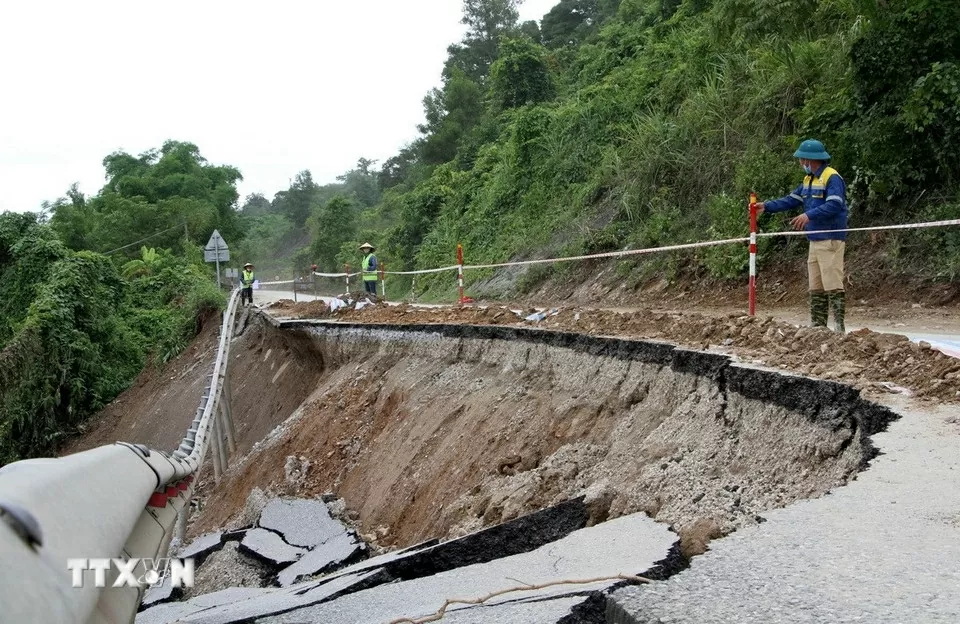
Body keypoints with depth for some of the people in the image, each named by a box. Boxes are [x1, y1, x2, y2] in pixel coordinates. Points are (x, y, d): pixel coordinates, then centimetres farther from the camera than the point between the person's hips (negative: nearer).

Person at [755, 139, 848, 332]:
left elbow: (834, 205, -22)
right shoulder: (809, 179, 17)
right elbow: (792, 200, 20)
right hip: (815, 241, 10)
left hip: (830, 241, -10)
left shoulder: (832, 177, -12)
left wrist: (809, 215, -27)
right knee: (815, 287, 11)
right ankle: (817, 325, 16)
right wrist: (767, 206, 12)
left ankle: (838, 327, -10)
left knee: (833, 285, -11)